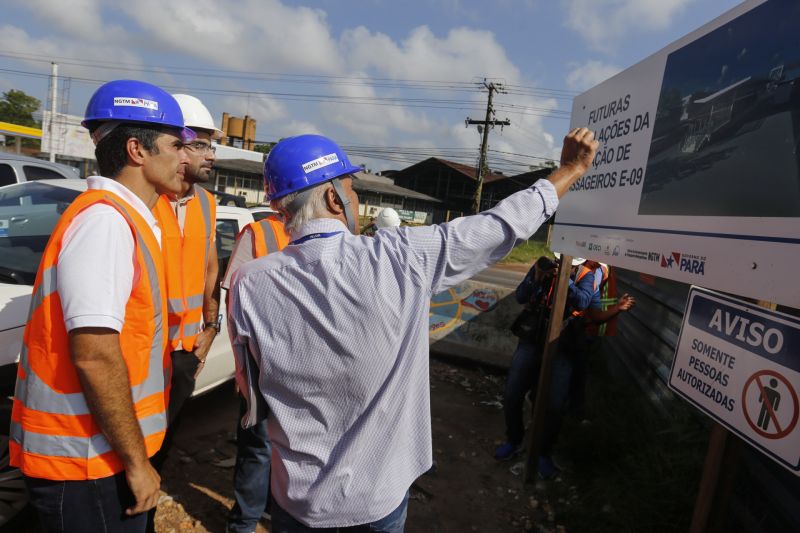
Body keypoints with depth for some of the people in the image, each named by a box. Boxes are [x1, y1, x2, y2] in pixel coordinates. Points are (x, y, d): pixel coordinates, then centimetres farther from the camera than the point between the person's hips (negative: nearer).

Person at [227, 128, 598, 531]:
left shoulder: (248, 286, -18)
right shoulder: (402, 257, -23)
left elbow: (253, 402, -5)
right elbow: (501, 225, -10)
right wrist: (571, 169, 4)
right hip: (380, 493, 0)